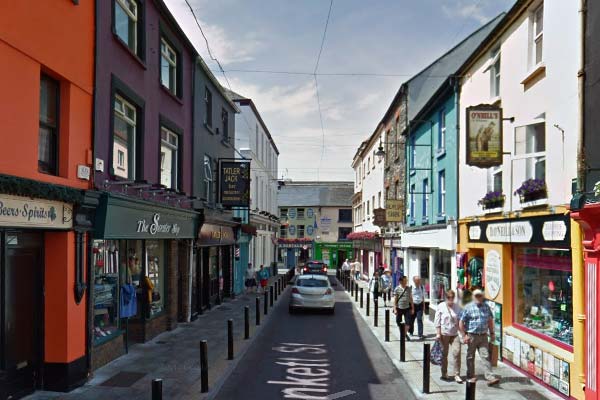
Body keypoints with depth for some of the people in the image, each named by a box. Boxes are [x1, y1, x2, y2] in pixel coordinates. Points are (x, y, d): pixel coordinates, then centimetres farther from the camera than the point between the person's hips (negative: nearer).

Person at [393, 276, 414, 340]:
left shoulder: (408, 288, 3)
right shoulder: (397, 289, -6)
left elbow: (411, 298, 8)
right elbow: (395, 299, -4)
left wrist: (412, 308, 7)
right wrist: (395, 309, -8)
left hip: (407, 308, 2)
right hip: (399, 308, -2)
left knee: (408, 322, -4)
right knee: (399, 322, 7)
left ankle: (405, 334, 16)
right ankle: (401, 334, 28)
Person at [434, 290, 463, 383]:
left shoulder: (457, 307, 3)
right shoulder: (441, 307, -4)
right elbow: (437, 321, -3)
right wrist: (438, 333, -7)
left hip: (454, 334, 2)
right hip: (444, 334, -2)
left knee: (457, 353, -7)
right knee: (444, 354, 8)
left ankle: (457, 375, 1)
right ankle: (444, 374, 22)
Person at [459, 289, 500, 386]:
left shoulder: (486, 307, 7)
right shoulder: (468, 307, -6)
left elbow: (490, 320, 19)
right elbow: (461, 322, -5)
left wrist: (492, 333, 15)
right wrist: (464, 335, -7)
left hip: (483, 336, 3)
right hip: (472, 336, -2)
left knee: (485, 356, -3)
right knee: (470, 357, 8)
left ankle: (490, 377, -5)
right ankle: (471, 376, 22)